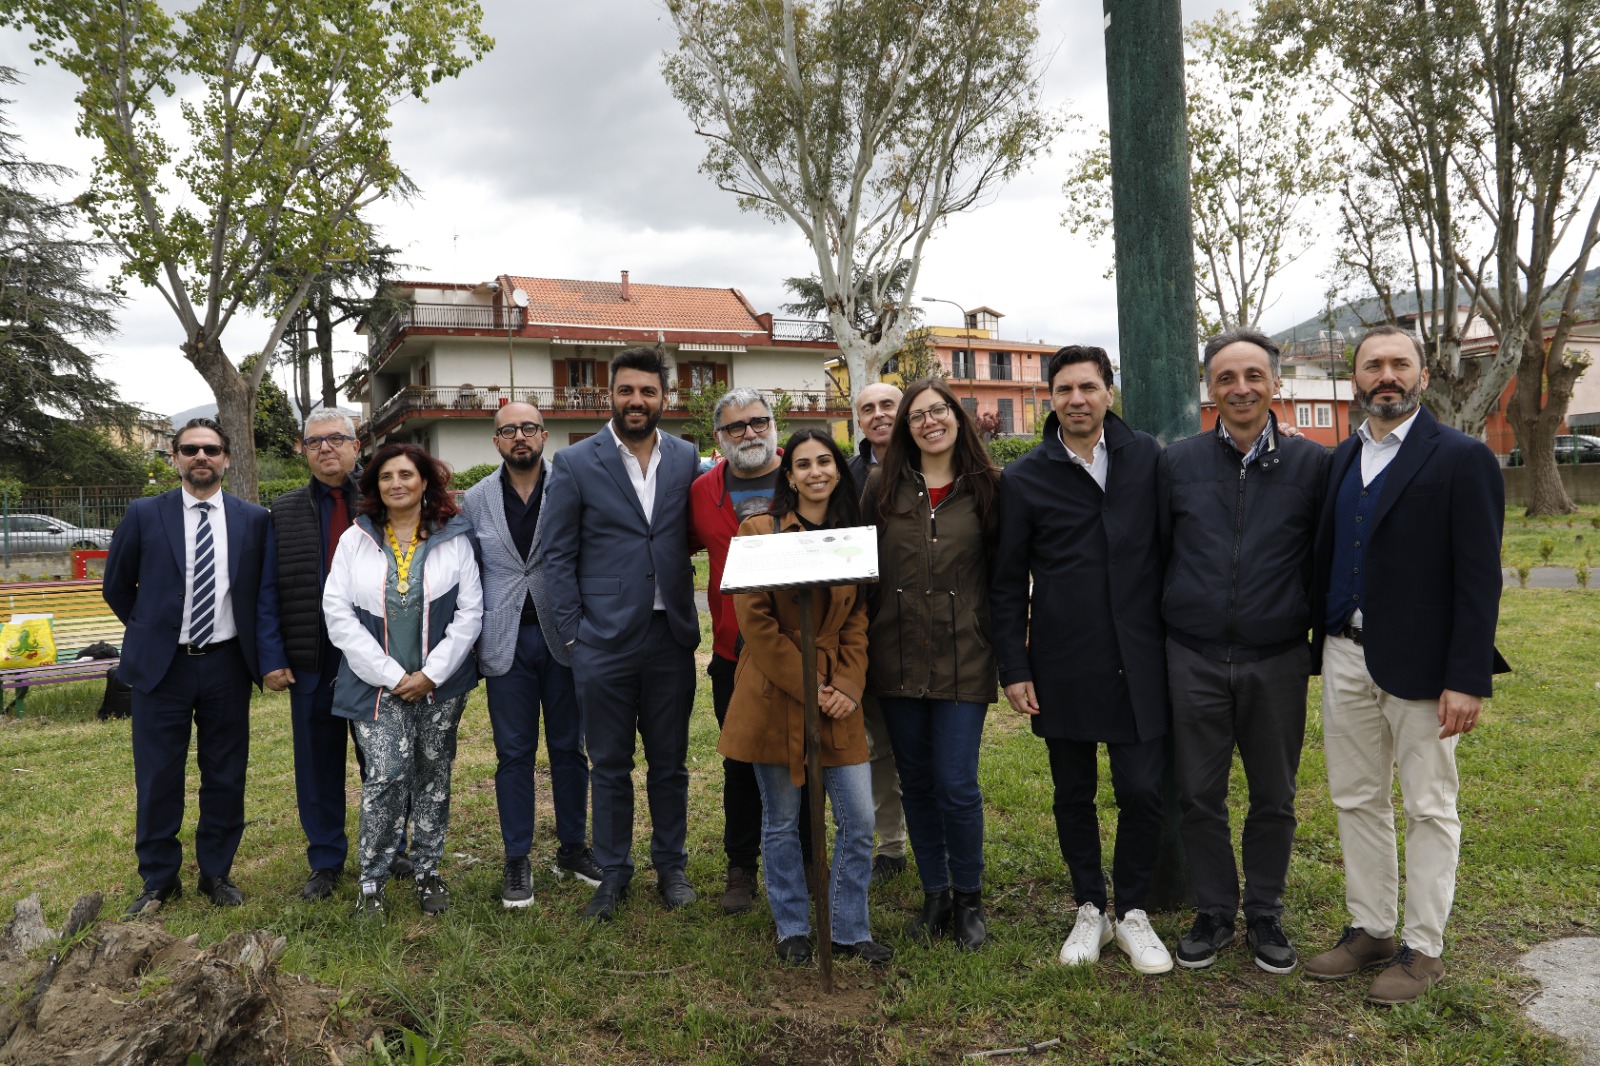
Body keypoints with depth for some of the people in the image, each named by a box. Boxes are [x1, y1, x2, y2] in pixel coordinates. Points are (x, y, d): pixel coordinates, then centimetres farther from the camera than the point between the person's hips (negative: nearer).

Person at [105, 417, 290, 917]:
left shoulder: (253, 520, 1)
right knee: (158, 777, 7)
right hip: (161, 665, 0)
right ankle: (158, 880, 23)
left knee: (226, 775, 9)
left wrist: (271, 659, -4)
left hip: (227, 664, 1)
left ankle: (217, 872, 25)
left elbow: (266, 595, 3)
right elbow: (117, 587, 11)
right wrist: (152, 631, 11)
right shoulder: (144, 515, -1)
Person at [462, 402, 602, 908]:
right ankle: (517, 860, 19)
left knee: (569, 748, 10)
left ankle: (573, 848, 25)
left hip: (564, 637, -1)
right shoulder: (476, 500, 5)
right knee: (514, 753, 8)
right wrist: (471, 636, 1)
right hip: (507, 642, 1)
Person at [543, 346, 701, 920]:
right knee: (610, 765, 10)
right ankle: (613, 872, 26)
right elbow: (558, 555, -1)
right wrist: (573, 634, -5)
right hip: (605, 640, -2)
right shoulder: (575, 463, -2)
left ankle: (671, 866, 29)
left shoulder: (687, 459, 4)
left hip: (671, 637, 2)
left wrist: (689, 619, 0)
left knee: (669, 762, 13)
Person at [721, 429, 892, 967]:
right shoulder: (760, 530, -5)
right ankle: (792, 929, 27)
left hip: (837, 697, 4)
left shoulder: (854, 536, 9)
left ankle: (850, 930, 22)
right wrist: (804, 684, -13)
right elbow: (754, 620, -10)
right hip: (773, 696, -3)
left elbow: (859, 620, 7)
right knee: (781, 822, 9)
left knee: (859, 820, 3)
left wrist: (848, 685, -7)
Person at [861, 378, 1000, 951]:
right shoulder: (883, 487, 4)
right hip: (898, 658, 2)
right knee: (915, 783, 11)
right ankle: (934, 894, 29)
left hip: (963, 658, -2)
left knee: (956, 784, -2)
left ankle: (968, 899, 20)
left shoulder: (985, 488, 1)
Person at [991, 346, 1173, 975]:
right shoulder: (1025, 479, 0)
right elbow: (1008, 585, 2)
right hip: (1062, 668, 0)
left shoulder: (1147, 458, 2)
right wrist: (1014, 669, -1)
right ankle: (1090, 909, 30)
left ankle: (1132, 912, 23)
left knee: (1142, 792, 2)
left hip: (1137, 663, 0)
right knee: (1074, 794, 11)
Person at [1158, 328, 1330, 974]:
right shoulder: (1178, 463, 2)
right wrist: (1156, 637, 5)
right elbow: (1154, 554, 7)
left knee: (1273, 799, 12)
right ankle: (1214, 915, 26)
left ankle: (1265, 916, 30)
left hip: (1277, 660, 0)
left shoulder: (1311, 464, 0)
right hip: (1195, 660, 0)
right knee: (1200, 795, 8)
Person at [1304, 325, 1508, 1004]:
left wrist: (1468, 679, -16)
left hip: (1419, 663, -6)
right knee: (1356, 799, 14)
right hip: (1346, 654, 6)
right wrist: (1322, 638, 8)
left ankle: (1422, 948, 20)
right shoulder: (1342, 459, 11)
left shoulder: (1462, 459, -7)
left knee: (1428, 808, 7)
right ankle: (1369, 930, 28)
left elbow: (1480, 577, -11)